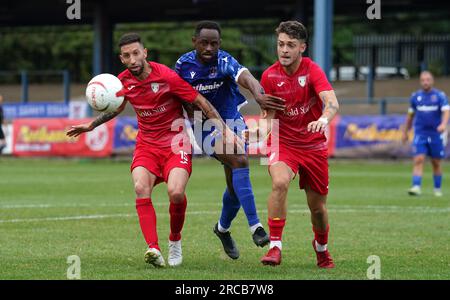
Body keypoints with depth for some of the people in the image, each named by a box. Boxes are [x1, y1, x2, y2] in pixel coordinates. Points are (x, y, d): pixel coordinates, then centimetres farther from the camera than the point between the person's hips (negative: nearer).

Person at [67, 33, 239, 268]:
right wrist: (90, 126, 27)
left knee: (176, 192, -26)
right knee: (141, 188, -25)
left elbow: (201, 102, -9)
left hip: (176, 144, -4)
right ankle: (153, 248, -33)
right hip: (146, 144, 4)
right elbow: (117, 107, 24)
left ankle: (175, 240, 3)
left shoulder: (166, 76, -15)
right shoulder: (123, 81, 1)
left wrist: (224, 129, -15)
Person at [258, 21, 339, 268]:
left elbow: (332, 102, -29)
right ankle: (275, 247, -26)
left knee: (318, 207, 7)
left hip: (313, 145, 0)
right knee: (279, 182, -31)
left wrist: (324, 119, -51)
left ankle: (321, 247, 38)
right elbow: (269, 113, 5)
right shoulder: (270, 76, -5)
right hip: (283, 143, 0)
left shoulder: (312, 70, -13)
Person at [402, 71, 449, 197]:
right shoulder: (415, 96, 6)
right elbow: (410, 115, 17)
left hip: (436, 134, -1)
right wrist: (405, 132, 19)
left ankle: (437, 189, 23)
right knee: (418, 160, -14)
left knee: (436, 163, 8)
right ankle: (416, 187, -20)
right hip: (420, 134, 1)